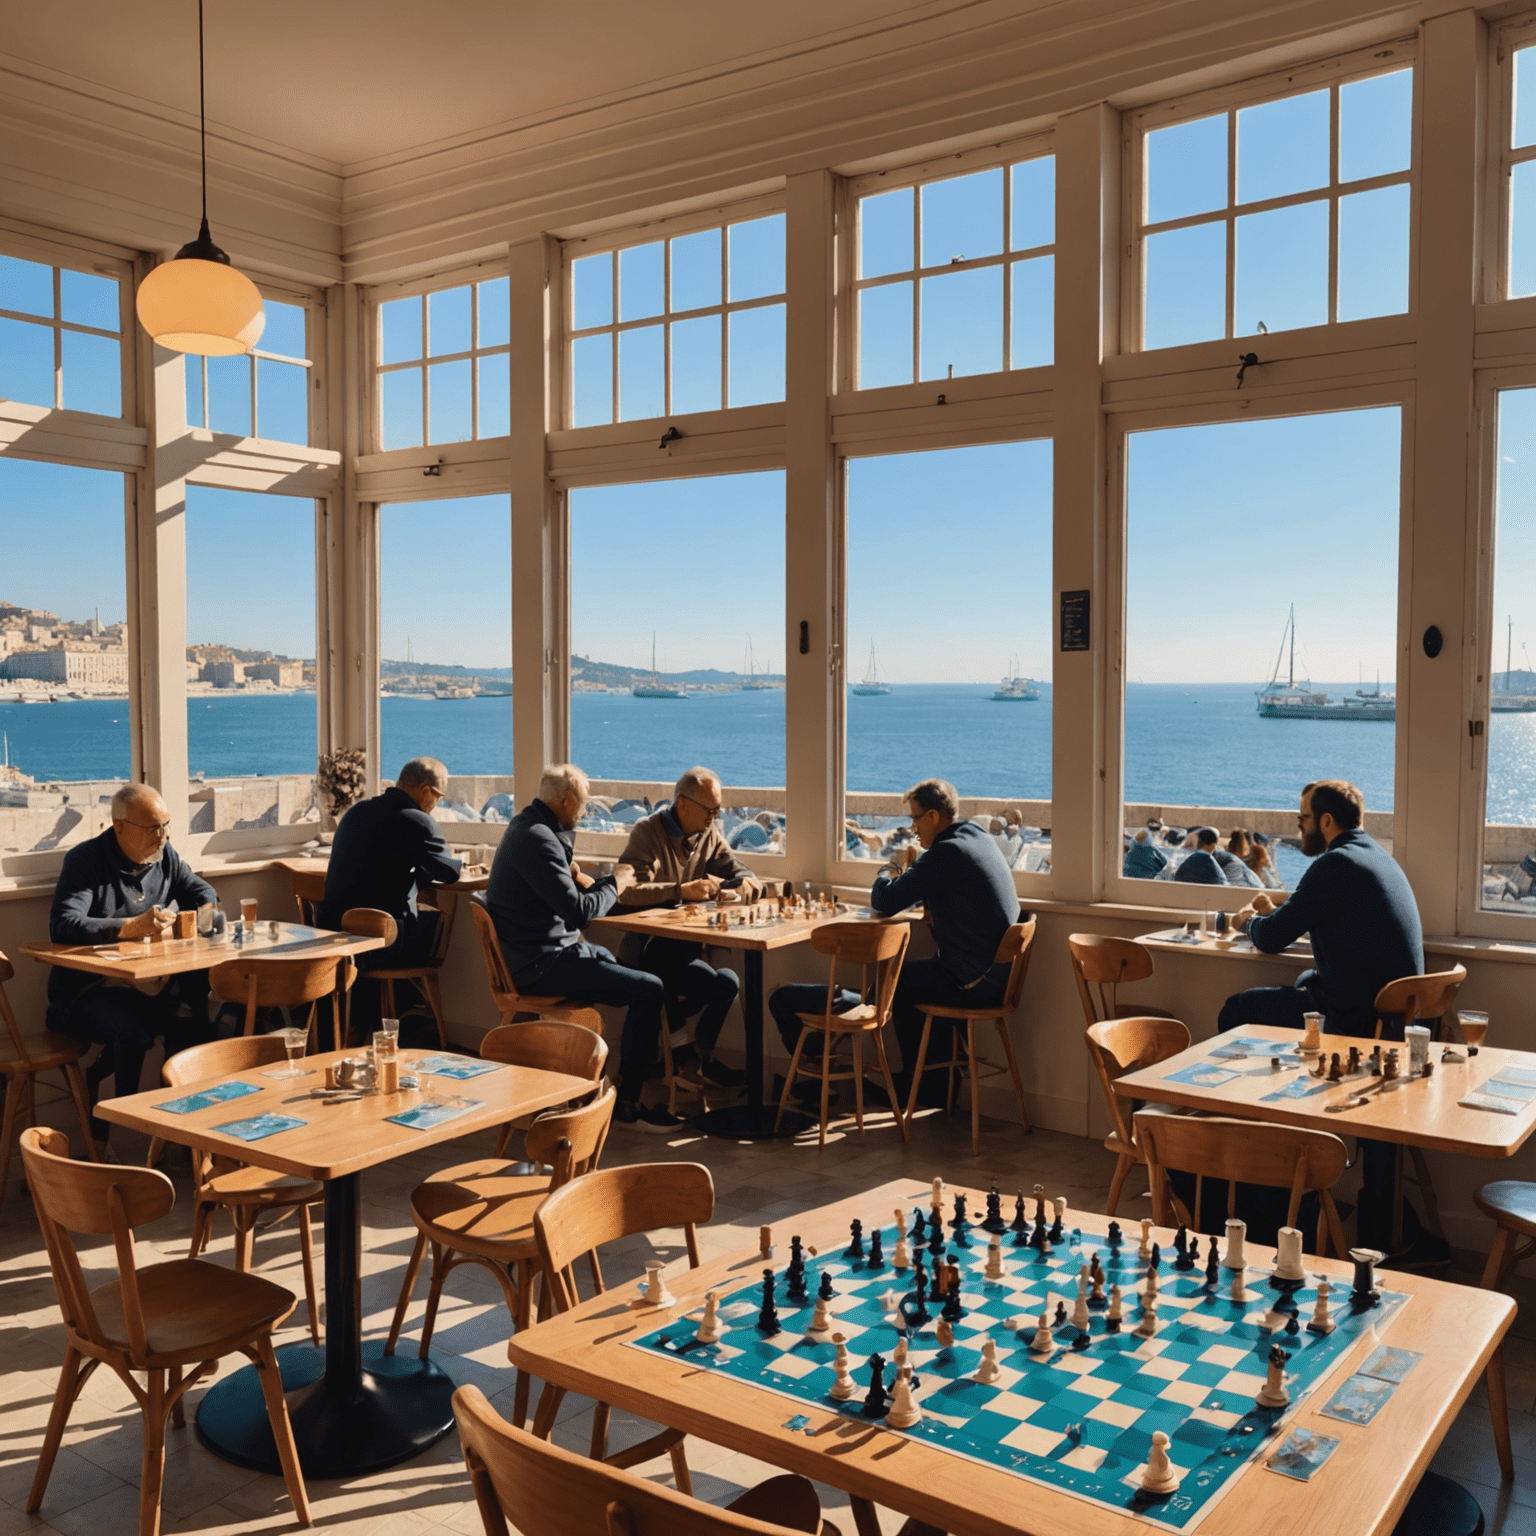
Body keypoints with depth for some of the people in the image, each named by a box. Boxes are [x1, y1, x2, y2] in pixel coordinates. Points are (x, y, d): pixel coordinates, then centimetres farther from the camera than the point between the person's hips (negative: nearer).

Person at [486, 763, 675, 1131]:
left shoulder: (528, 825, 11)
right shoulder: (538, 839, -22)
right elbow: (579, 912, -24)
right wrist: (614, 885, -8)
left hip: (548, 946, 11)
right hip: (542, 964, -11)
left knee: (621, 961, 31)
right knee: (650, 989, -15)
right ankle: (626, 1105, -8)